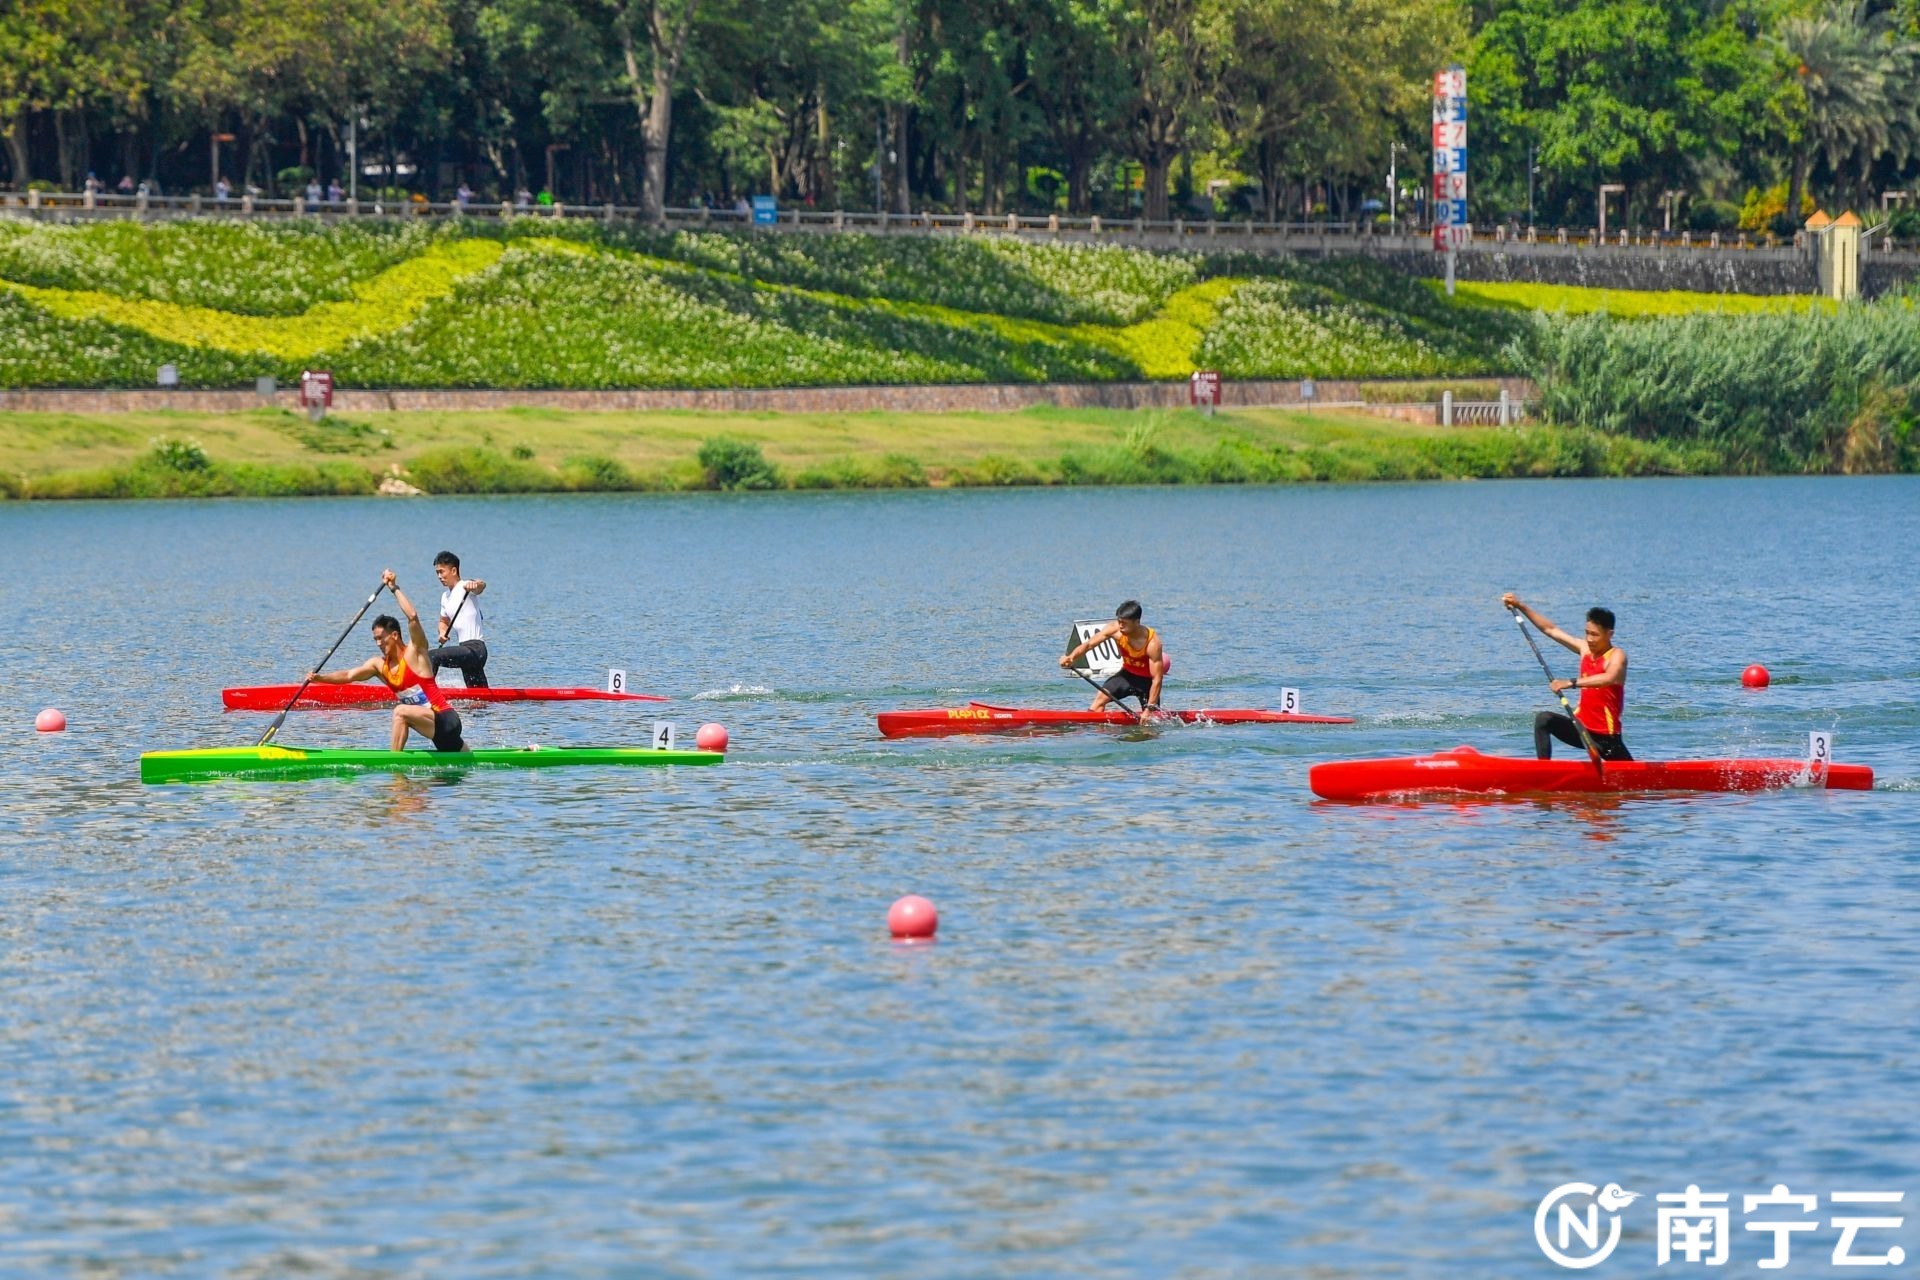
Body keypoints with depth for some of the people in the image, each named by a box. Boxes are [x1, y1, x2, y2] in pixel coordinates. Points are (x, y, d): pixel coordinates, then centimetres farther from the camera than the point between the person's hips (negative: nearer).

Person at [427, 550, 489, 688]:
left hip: (475, 648, -10)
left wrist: (474, 584, -54)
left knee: (432, 656, -24)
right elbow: (444, 621, 31)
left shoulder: (465, 587, -8)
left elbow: (481, 585, -30)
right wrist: (443, 633, 7)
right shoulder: (445, 596, 18)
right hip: (466, 649, 10)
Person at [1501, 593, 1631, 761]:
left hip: (1606, 735, -5)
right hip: (1581, 727, 5)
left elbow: (1609, 678, -36)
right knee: (1544, 719, -17)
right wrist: (1520, 607, 10)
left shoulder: (1616, 655, -14)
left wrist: (1572, 683, -46)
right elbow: (1550, 629, 12)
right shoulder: (1585, 648, 5)